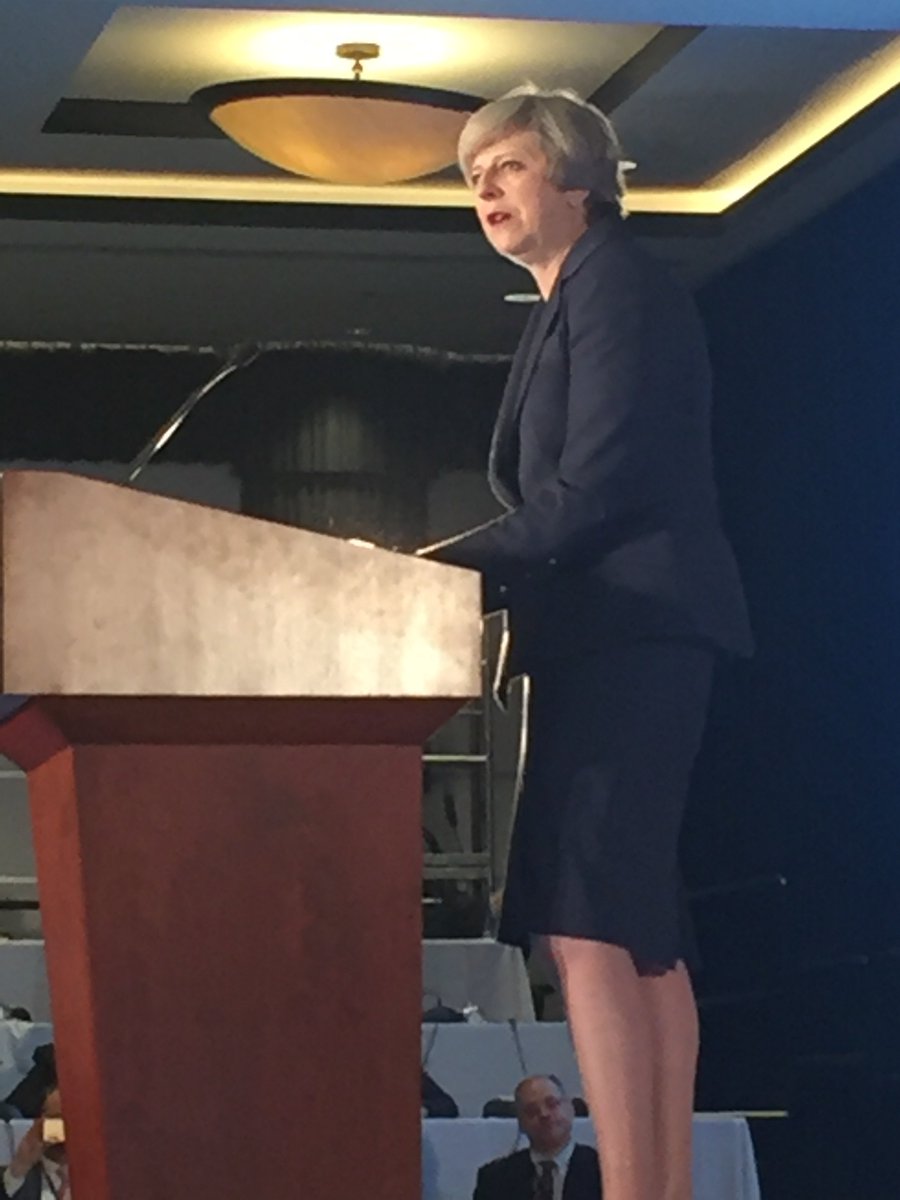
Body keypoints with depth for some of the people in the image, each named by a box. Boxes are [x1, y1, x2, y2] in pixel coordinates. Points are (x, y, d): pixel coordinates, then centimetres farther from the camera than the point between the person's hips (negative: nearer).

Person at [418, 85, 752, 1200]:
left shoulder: (615, 282, -6)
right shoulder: (568, 306, 23)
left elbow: (597, 486, -16)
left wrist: (452, 562, -12)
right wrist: (462, 579, 9)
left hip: (630, 629, -11)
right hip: (608, 638, 11)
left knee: (585, 920, -18)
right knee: (637, 928, 9)